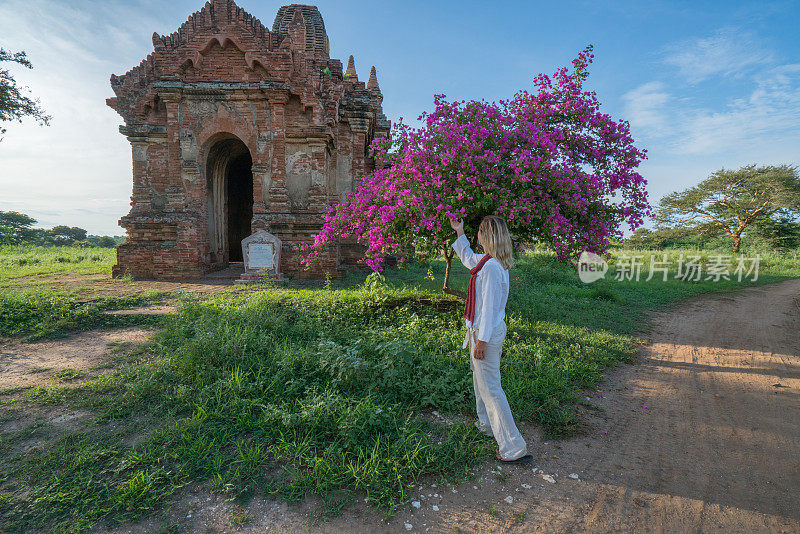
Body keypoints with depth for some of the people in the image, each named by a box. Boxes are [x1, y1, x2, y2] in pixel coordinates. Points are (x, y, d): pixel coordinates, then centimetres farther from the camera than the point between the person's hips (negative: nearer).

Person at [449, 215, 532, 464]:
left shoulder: (491, 267, -24)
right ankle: (487, 424, 45)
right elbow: (468, 259, 27)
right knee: (481, 380, 25)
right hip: (492, 330, 10)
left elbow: (489, 306, -24)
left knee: (490, 388, -1)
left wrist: (482, 340, -20)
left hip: (487, 333, -10)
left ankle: (515, 448, 9)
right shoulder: (485, 261, 5)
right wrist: (459, 233, 30)